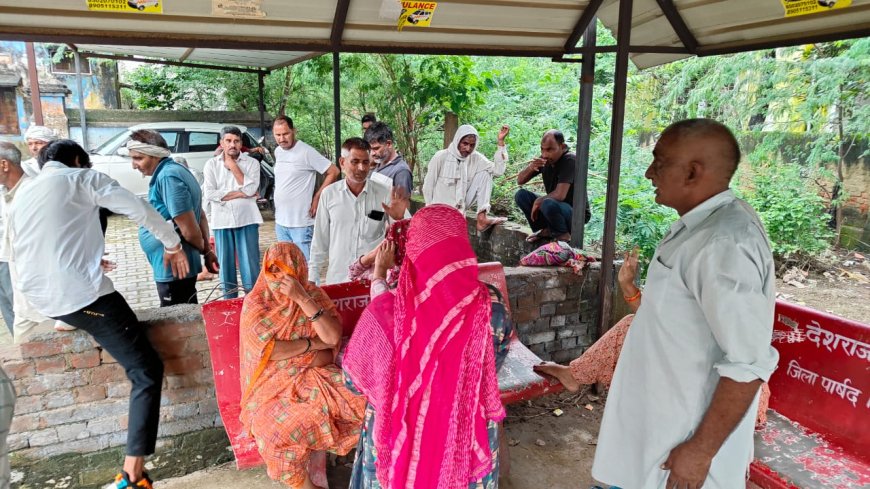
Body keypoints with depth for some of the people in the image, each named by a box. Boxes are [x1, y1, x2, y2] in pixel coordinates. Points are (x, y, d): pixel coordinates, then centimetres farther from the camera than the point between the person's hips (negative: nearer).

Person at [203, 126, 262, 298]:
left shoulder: (252, 163, 2)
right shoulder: (211, 164, 5)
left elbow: (250, 189, -12)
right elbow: (209, 193, -7)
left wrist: (233, 166, -8)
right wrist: (239, 193, -10)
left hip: (246, 219, -1)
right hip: (222, 220, 2)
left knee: (250, 263, 0)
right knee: (225, 263, 9)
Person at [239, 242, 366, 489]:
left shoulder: (314, 294, -2)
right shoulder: (255, 303, -8)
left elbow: (333, 337, -16)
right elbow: (267, 350, -20)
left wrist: (303, 298, -24)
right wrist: (312, 342, -12)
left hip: (313, 375, 2)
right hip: (274, 382, -2)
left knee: (361, 399, -18)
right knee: (277, 431, -29)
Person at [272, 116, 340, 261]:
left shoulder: (306, 152, -13)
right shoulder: (277, 151, 9)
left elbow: (333, 172, -12)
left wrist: (316, 198, -10)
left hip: (300, 223, -7)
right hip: (280, 221, 8)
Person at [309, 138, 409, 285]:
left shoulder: (384, 194, -5)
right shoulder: (328, 194, 0)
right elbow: (320, 240, 7)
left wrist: (399, 218, -25)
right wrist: (313, 278, 9)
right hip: (337, 279, 1)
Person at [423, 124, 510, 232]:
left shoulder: (475, 158, -3)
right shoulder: (441, 157, -11)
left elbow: (498, 171, -15)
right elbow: (428, 185, -7)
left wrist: (501, 141, -17)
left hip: (461, 206, 5)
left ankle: (481, 218, -19)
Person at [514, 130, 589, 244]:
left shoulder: (569, 160, -23)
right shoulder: (545, 159, -2)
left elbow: (559, 195, -31)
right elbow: (520, 180, 1)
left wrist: (538, 201, -15)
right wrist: (530, 167, -20)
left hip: (576, 213, -7)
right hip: (553, 207, 7)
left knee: (548, 204, -38)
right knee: (520, 195, -7)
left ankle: (564, 235, -9)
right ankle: (545, 230, 0)